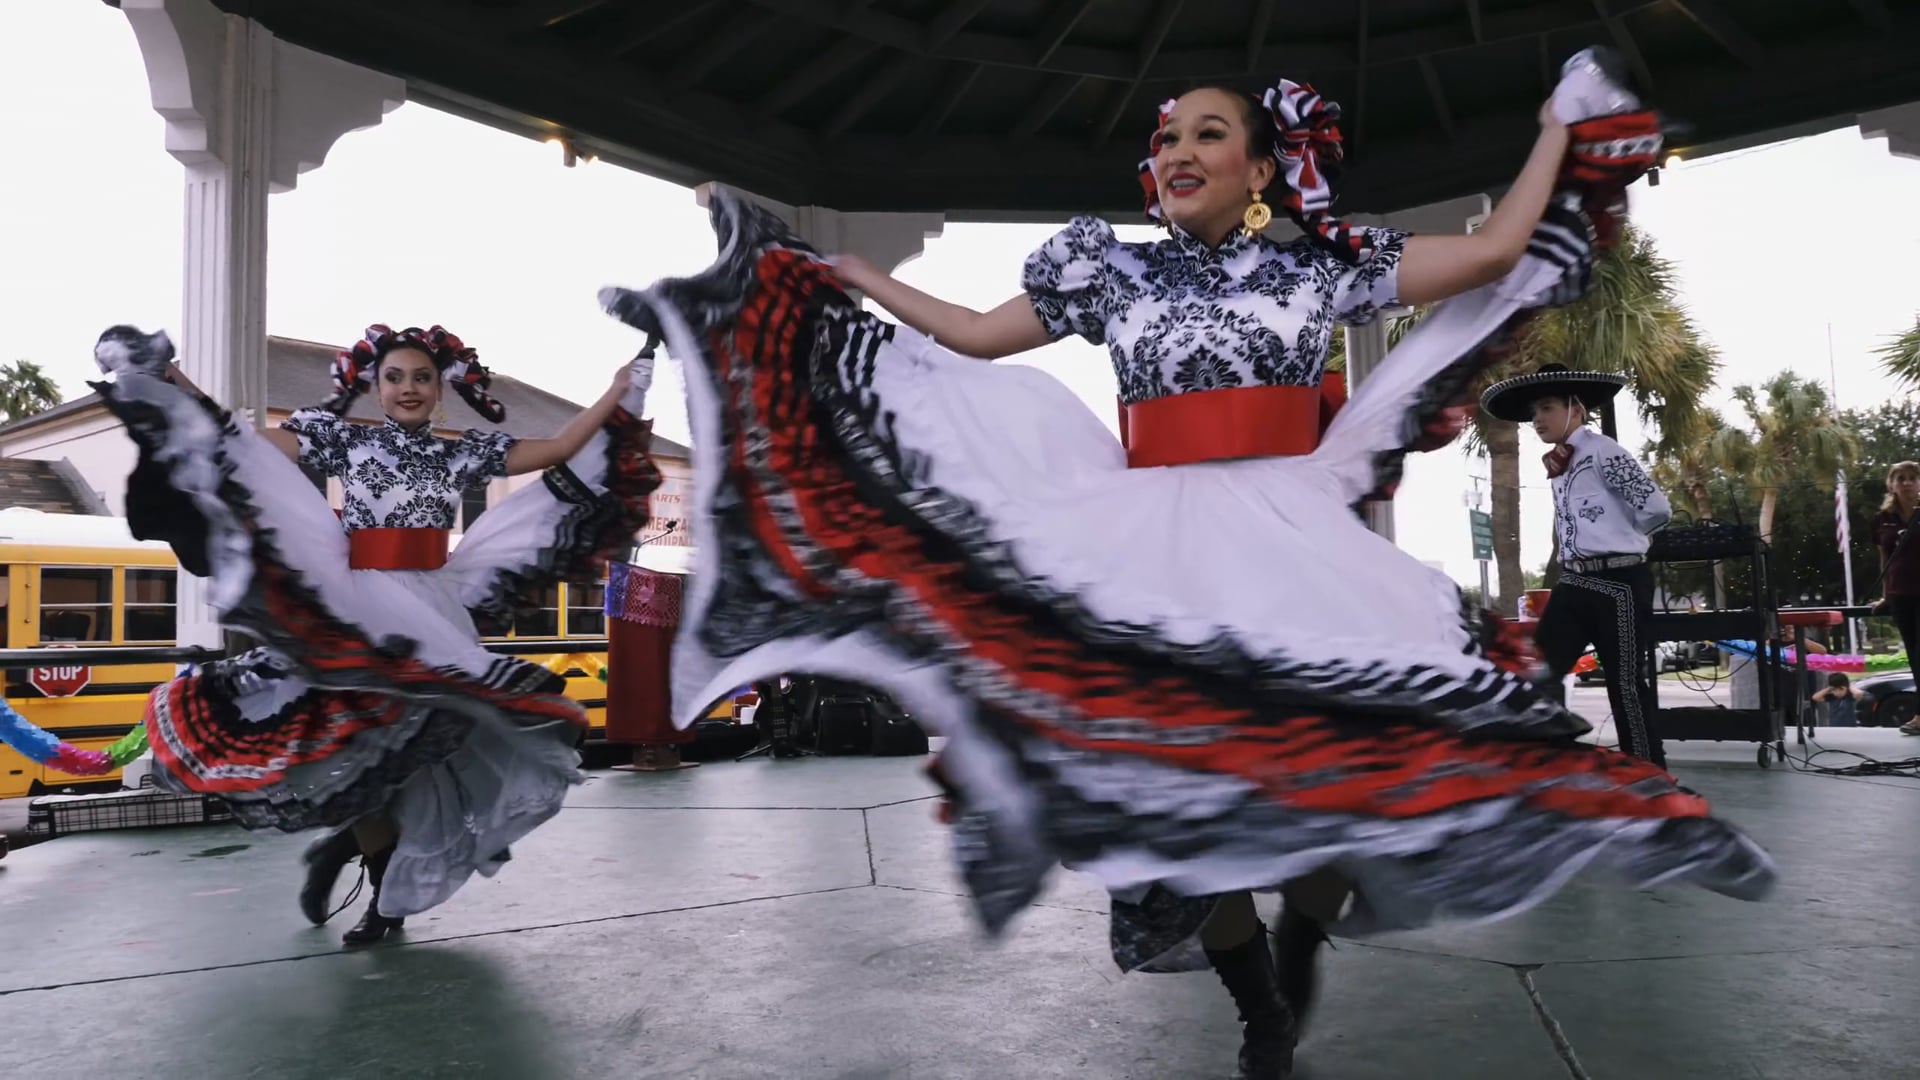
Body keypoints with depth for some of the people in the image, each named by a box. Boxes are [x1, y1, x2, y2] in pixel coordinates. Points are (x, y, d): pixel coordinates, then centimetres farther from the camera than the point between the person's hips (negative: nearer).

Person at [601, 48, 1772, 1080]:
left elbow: (1495, 249, 13)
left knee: (1349, 770, -16)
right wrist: (833, 267, 19)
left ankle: (1301, 939, 17)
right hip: (1157, 556, 1)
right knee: (1190, 795, -6)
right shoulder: (1112, 269, 13)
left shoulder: (1320, 265, 10)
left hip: (1293, 545, 0)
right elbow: (971, 336, 17)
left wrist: (1562, 131, 21)